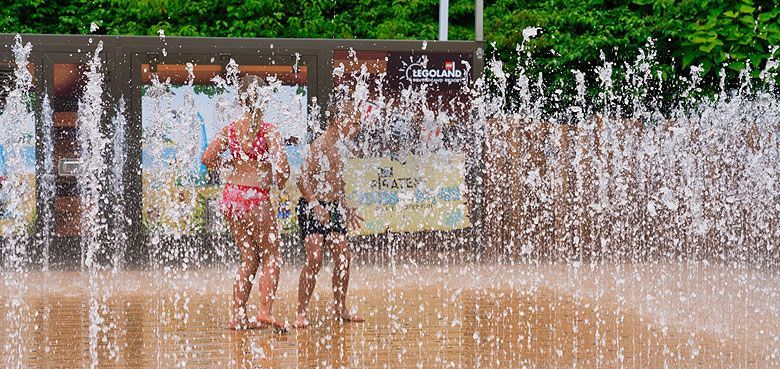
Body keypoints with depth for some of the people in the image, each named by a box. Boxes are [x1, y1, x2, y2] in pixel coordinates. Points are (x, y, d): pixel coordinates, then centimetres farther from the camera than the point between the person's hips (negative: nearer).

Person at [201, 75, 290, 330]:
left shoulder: (231, 129, 6)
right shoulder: (268, 130, -9)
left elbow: (207, 158, 3)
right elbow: (281, 162, -19)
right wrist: (281, 180, 1)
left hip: (230, 195, 6)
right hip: (255, 197, -6)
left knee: (249, 259, 15)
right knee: (271, 256, 5)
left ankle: (238, 316, 13)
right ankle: (265, 311, -9)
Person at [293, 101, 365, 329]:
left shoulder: (337, 148, 15)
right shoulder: (319, 145, -13)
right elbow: (303, 179, -20)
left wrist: (346, 210, 27)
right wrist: (315, 205, -28)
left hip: (332, 209, 9)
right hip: (313, 208, -9)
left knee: (343, 257, 6)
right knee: (314, 260, -15)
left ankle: (340, 309, 18)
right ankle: (301, 313, -9)